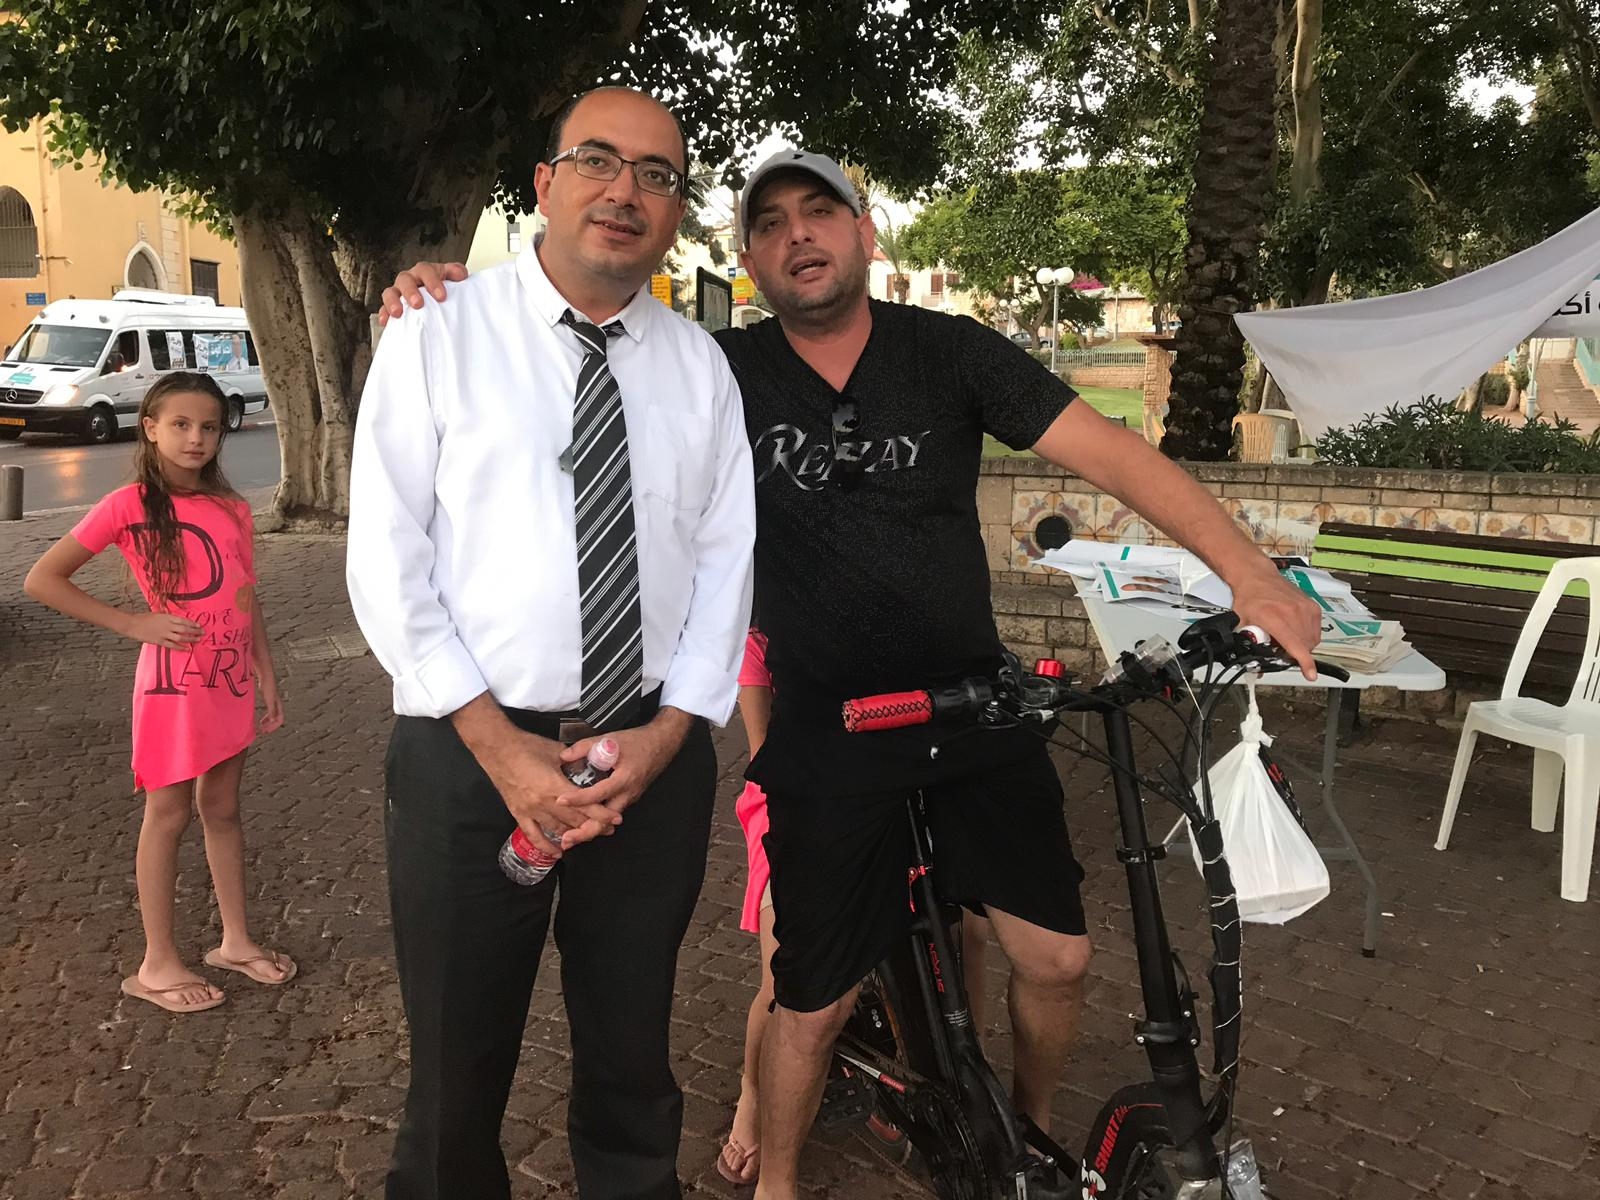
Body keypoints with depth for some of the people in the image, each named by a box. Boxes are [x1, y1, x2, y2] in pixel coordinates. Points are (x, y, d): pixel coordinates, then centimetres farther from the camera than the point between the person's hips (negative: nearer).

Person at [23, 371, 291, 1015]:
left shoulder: (232, 509, 5)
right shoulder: (129, 505, -11)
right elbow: (42, 580, -12)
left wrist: (267, 677, 10)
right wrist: (135, 624, -15)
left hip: (232, 678, 5)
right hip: (175, 680, -5)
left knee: (222, 807, 15)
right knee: (169, 814, 4)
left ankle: (235, 939, 28)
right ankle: (158, 963, 16)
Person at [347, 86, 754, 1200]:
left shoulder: (700, 366, 7)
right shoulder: (439, 333, -2)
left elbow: (726, 560, 5)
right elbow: (387, 557, -6)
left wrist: (667, 731, -9)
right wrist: (499, 742, -13)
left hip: (657, 755, 3)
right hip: (471, 751, -2)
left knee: (632, 1061, 17)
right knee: (459, 1067, 12)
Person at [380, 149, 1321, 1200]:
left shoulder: (950, 352, -5)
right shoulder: (725, 372, -5)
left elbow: (1113, 453, -11)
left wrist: (1250, 572, -20)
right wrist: (458, 298, -22)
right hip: (827, 735, -1)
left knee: (1056, 958, 5)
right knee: (815, 1001, 7)